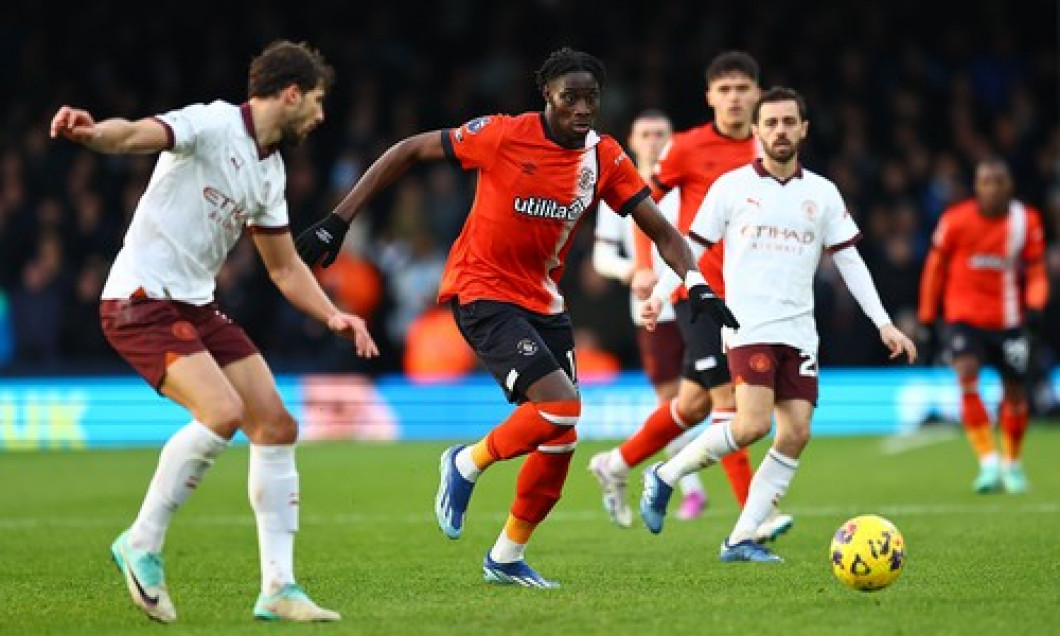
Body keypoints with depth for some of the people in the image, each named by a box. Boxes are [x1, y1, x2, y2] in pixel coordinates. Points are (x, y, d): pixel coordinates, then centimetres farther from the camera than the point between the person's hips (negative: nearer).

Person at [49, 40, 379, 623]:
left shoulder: (270, 171, 15)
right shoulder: (212, 125, -11)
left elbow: (284, 267, 24)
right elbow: (139, 135, -31)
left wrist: (332, 316, 9)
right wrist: (93, 134, -53)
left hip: (196, 306, 9)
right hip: (141, 300, -9)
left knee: (277, 427, 3)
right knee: (222, 413, -25)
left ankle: (278, 589, 9)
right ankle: (141, 546, -8)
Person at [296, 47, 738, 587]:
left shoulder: (605, 158, -2)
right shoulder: (504, 135, -15)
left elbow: (660, 229, 2)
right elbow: (408, 152, -7)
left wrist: (697, 285, -15)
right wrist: (338, 221, -10)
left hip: (542, 300, 6)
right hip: (482, 294, -6)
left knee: (560, 439, 3)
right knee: (560, 406, -23)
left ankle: (506, 559, 22)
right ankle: (467, 465, 3)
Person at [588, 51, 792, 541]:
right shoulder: (688, 147, -5)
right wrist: (645, 265, -7)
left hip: (740, 293, 6)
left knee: (696, 402, 11)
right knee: (726, 397, -13)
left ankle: (617, 464, 32)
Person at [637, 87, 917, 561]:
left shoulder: (823, 194, 11)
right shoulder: (731, 187, 3)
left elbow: (850, 262, 13)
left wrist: (883, 323, 5)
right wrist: (659, 295, -12)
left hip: (799, 334, 4)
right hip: (748, 327, -4)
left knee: (796, 434, -6)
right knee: (754, 425, -21)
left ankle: (741, 539, 1)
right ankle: (665, 476, 1)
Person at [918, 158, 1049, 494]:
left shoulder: (1027, 221, -3)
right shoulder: (956, 220, -8)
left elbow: (1036, 269, 3)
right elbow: (935, 267, 3)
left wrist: (1034, 304, -16)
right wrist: (927, 316, 5)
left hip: (1009, 320, 2)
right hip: (965, 316, -2)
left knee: (1015, 393, 9)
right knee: (967, 377, -25)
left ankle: (1012, 463, 34)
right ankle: (989, 462, -27)